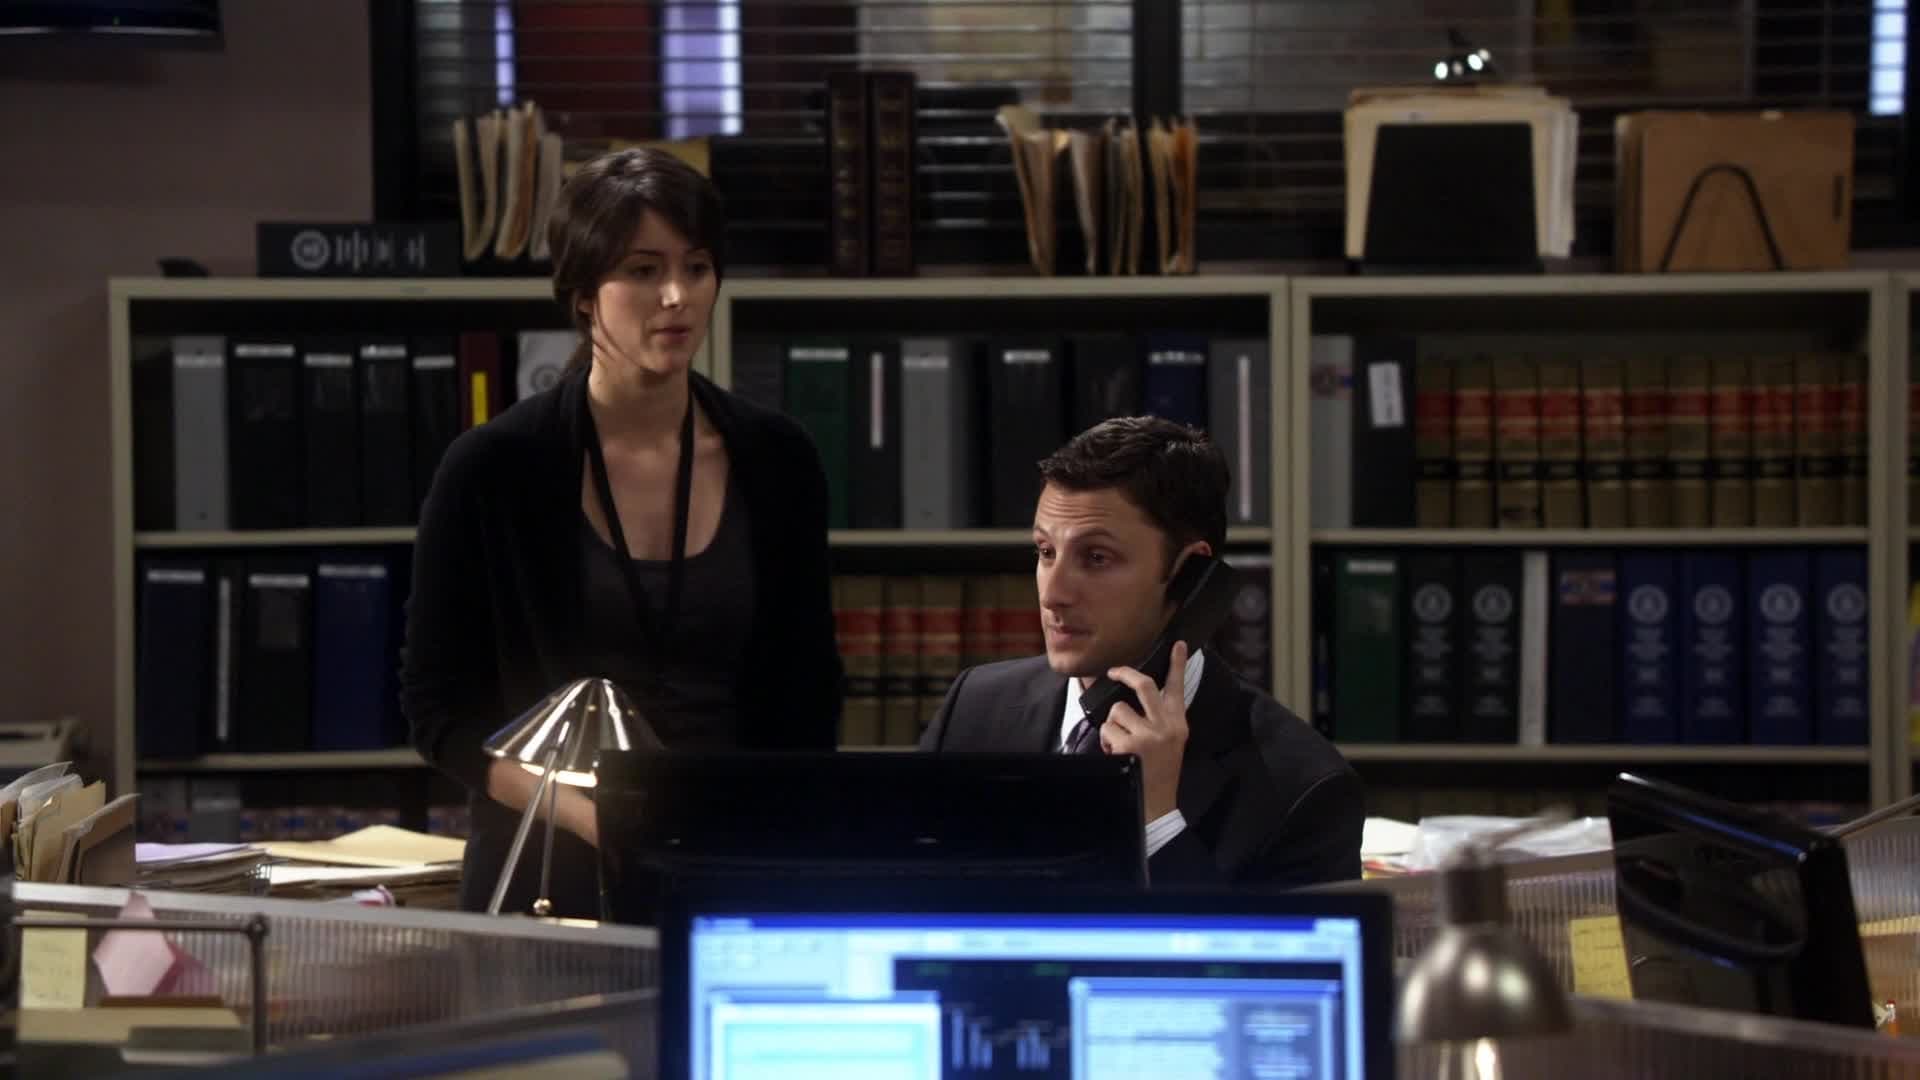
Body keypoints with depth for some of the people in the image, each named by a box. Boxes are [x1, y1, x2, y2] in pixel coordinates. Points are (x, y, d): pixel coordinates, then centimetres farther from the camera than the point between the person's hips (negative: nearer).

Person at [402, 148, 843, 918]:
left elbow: (806, 697, 8)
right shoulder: (492, 470, -6)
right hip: (550, 884, -2)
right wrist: (595, 817, -17)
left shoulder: (776, 464, 3)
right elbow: (439, 708, -4)